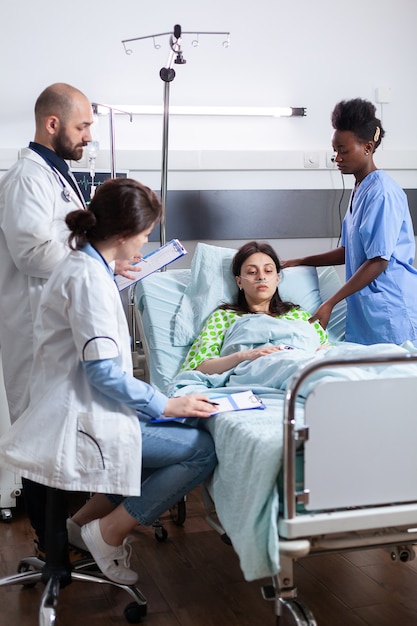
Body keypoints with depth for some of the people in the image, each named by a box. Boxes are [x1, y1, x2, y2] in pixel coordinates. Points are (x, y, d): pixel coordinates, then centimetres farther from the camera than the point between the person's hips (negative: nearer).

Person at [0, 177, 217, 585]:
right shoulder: (90, 277, -18)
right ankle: (109, 532, -1)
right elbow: (103, 370, -23)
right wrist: (167, 405, -15)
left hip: (76, 410, 11)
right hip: (81, 421, -11)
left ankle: (87, 520, 18)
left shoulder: (82, 265, 13)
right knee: (202, 449, -13)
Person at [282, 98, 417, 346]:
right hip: (364, 309, 8)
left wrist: (330, 304, -16)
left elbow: (378, 261, -17)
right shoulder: (359, 189, 13)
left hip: (390, 312, -8)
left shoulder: (382, 192, -14)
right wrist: (301, 262, 16)